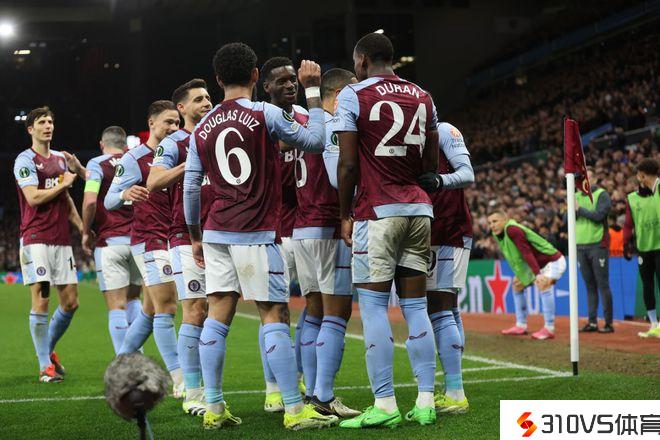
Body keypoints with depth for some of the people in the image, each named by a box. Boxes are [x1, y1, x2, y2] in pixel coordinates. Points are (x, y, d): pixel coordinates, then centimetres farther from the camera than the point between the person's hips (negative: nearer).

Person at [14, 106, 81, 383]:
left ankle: (49, 348, 26)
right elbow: (33, 197, -17)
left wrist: (82, 228, 19)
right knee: (41, 300, -9)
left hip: (61, 240, 7)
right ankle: (45, 365, -2)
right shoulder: (25, 160, -5)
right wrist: (64, 183, -7)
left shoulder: (60, 159, 18)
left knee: (70, 302, 5)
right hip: (36, 240, -7)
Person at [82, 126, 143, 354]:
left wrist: (86, 232, -2)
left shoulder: (97, 164, -3)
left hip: (109, 242, -4)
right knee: (133, 299, 21)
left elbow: (90, 200, -16)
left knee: (117, 307, -3)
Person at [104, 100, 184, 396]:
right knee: (166, 308, -11)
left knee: (151, 311, 13)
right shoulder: (134, 159, -8)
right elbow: (108, 201, -11)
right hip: (148, 241, -8)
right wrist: (124, 194, -33)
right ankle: (179, 381, -11)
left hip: (168, 242, 8)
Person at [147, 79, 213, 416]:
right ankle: (193, 395, -4)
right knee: (195, 313, -9)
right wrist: (191, 163, -24)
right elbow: (153, 184, -17)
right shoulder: (174, 144, -2)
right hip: (187, 238, -6)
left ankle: (210, 389, 11)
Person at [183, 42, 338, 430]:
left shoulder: (202, 128, 9)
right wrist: (313, 90, 10)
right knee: (275, 316, -3)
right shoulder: (265, 114, -7)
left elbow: (191, 187, 11)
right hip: (256, 235, -5)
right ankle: (295, 410, -3)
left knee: (218, 317, 6)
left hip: (216, 233, 5)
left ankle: (214, 408, 8)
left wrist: (195, 237, 21)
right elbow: (315, 141, 2)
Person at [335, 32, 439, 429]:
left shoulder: (353, 96, -3)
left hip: (378, 211, -5)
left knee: (373, 305, -3)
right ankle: (425, 401, 7)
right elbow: (432, 164, 14)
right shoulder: (423, 98, 13)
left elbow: (348, 163, -7)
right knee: (416, 306, 8)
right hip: (419, 209, 5)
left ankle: (385, 404, -6)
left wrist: (345, 214, 2)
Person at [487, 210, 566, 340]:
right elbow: (516, 259, 9)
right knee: (517, 284, 16)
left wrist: (537, 274, -40)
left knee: (543, 284, -33)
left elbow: (526, 252, -33)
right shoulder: (499, 234, 2)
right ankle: (521, 326, 22)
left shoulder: (512, 230, -25)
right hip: (538, 265, 11)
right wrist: (520, 276, 4)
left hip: (553, 261, -11)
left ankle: (549, 329, -32)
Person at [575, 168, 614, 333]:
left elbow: (598, 215, -16)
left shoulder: (602, 195, -2)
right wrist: (573, 211, -10)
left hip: (597, 245, -6)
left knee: (603, 285, -6)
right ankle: (592, 322, 11)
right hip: (581, 245, 6)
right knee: (589, 285, 8)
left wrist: (580, 209, -7)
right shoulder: (576, 196, 16)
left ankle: (608, 323, -5)